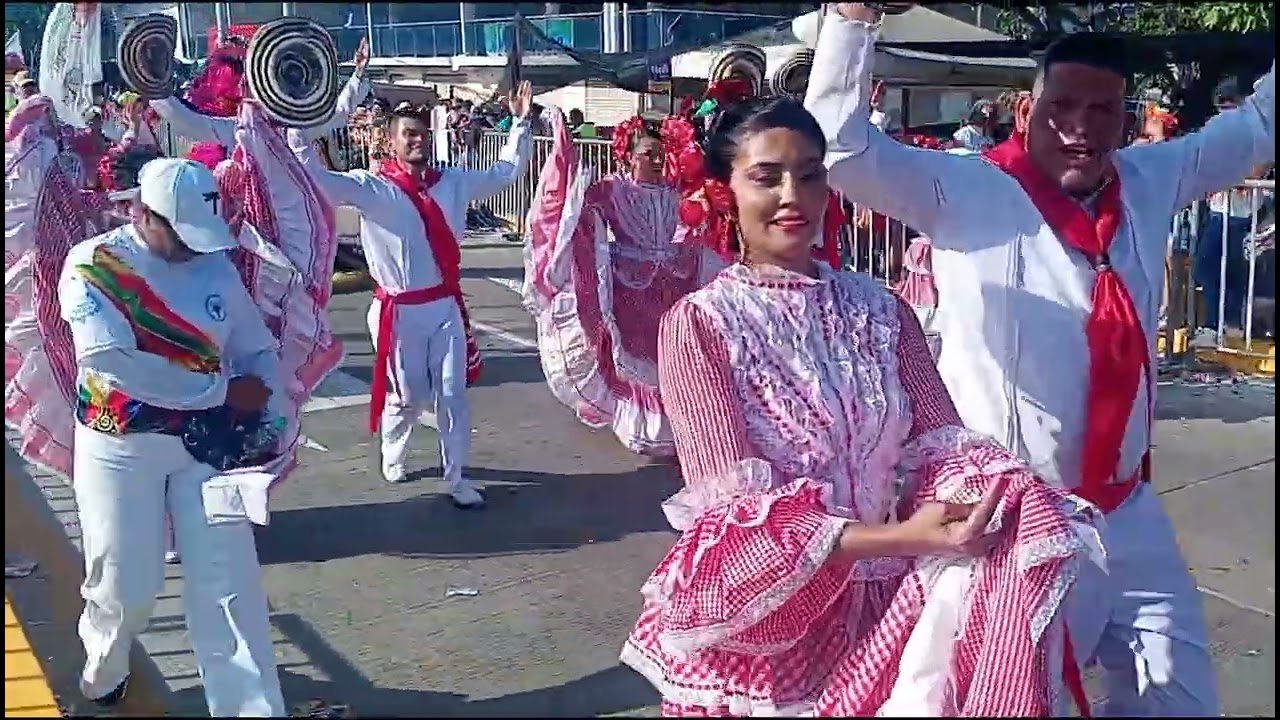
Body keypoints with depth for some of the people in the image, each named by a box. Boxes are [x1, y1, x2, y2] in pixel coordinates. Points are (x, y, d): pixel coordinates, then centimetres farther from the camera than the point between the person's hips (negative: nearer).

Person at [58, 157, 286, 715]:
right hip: (120, 447, -2)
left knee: (228, 584, -1)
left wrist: (263, 417, -9)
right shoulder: (91, 264, -11)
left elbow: (258, 349, 9)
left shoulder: (216, 264, 1)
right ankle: (103, 674, 41)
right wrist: (222, 390, -21)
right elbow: (111, 360, -25)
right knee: (126, 584, 8)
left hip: (205, 442, 3)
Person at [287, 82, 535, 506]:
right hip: (400, 310, -3)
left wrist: (520, 124, 11)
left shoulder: (453, 182, 5)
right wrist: (297, 129, -31)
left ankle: (456, 477, 17)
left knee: (453, 393, 4)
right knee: (407, 395, 8)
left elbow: (506, 172, 16)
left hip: (446, 305, 4)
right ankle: (392, 456, 39)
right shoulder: (371, 187, -9)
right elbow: (318, 180, -23)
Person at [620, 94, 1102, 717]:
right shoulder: (697, 324, -8)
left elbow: (938, 442, 0)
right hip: (755, 625, -3)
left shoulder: (882, 311, 5)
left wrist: (990, 494, -22)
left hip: (876, 607, 4)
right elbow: (738, 506, -14)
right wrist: (897, 538, -24)